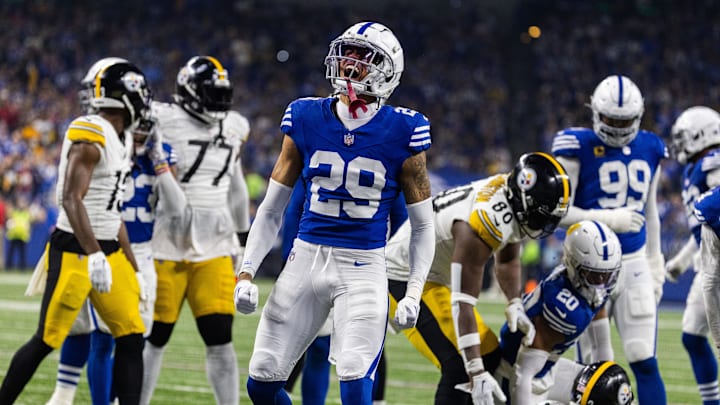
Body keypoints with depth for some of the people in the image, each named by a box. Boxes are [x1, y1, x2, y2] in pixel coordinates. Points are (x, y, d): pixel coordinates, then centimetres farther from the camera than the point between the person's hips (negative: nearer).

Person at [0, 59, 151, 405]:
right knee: (46, 340, -2)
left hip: (108, 250, 9)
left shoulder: (121, 140, 14)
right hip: (75, 250, -9)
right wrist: (94, 256, -33)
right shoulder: (89, 137, -15)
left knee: (131, 340, 1)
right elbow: (72, 200, -24)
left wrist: (133, 271, 20)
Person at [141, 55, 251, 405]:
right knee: (155, 337, 4)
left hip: (214, 248, 4)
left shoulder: (233, 129, 9)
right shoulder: (161, 122, -9)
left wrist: (244, 237, 23)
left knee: (220, 337, -3)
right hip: (167, 248, -4)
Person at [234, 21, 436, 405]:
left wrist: (414, 292, -5)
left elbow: (423, 225, 4)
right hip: (306, 258, 3)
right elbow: (271, 210, 10)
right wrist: (246, 272, 2)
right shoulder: (306, 120, 2)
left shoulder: (401, 132, -5)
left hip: (363, 270, -3)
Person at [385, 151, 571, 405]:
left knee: (489, 355, 10)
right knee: (458, 365, -20)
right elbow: (462, 304, -33)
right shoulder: (485, 222, -33)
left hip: (436, 277, 10)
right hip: (403, 278, -10)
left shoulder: (513, 202, -6)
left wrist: (515, 305, -3)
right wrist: (477, 373, -34)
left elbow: (507, 259, 15)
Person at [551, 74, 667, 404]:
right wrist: (608, 219, -23)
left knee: (645, 362, -2)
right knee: (594, 364, 2)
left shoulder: (649, 149, 8)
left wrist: (655, 263, 19)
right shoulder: (578, 148, -8)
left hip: (634, 265, 3)